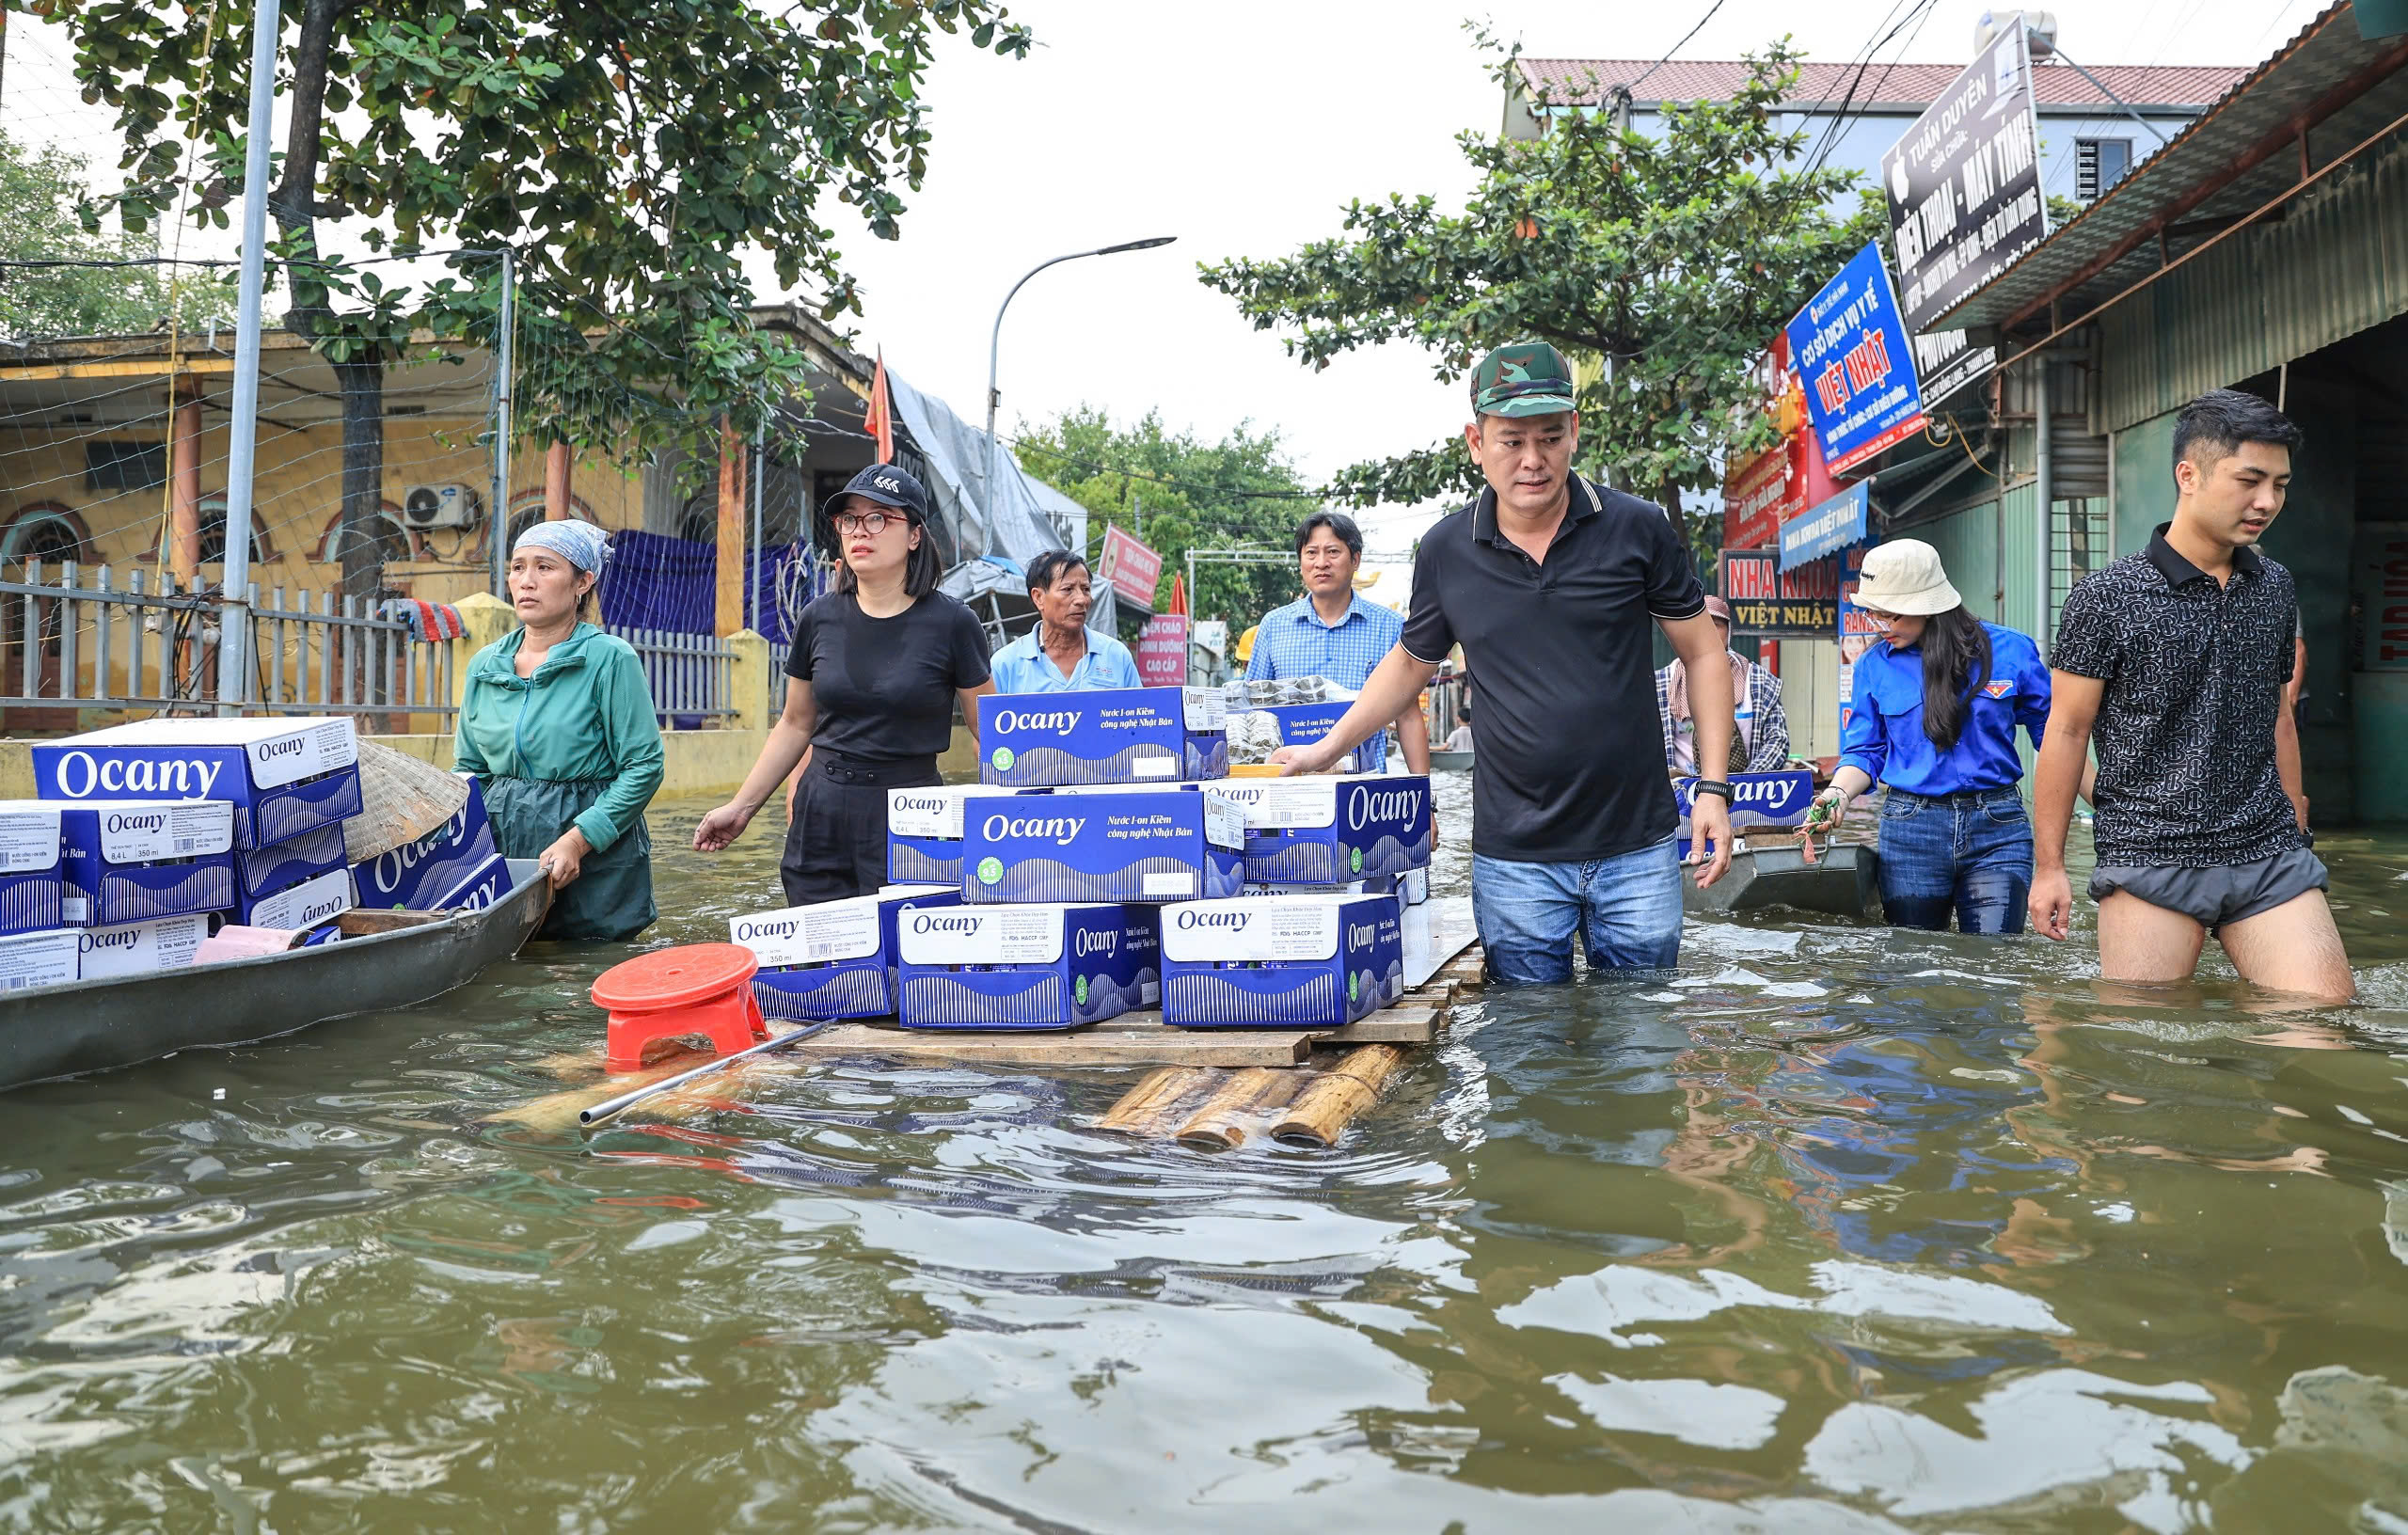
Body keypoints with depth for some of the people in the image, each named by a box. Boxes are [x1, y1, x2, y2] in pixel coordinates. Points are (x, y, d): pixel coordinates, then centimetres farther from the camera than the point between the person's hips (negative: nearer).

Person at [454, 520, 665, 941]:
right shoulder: (483, 666, 9)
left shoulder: (611, 659, -8)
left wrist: (577, 839, -19)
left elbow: (645, 767, -11)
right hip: (500, 848, 4)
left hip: (596, 865, -4)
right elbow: (468, 768, 17)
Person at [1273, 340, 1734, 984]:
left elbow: (1703, 652, 5)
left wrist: (1713, 788, -2)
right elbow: (1410, 662, 17)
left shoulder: (1638, 528, -4)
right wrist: (1326, 749, 14)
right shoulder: (1446, 550, 0)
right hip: (1514, 859, 1)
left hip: (1638, 851, 0)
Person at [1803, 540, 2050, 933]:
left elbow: (2056, 739, 6)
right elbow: (1865, 752, 7)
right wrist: (1839, 792, -13)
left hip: (1998, 828, -1)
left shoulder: (2010, 650, -1)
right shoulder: (1873, 665, 3)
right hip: (1910, 830, 2)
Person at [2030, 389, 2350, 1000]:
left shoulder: (2275, 589, 11)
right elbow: (2067, 731, -3)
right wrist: (2050, 866, -3)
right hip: (2150, 859, -4)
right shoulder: (2106, 597, -5)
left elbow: (2276, 715, 21)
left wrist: (2296, 834, 21)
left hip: (2268, 856, 5)